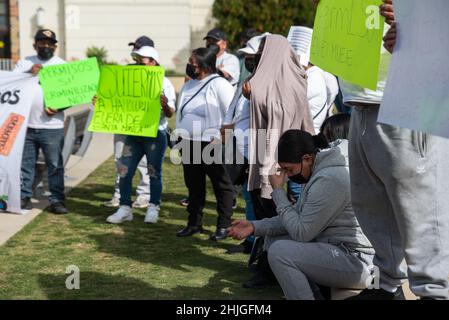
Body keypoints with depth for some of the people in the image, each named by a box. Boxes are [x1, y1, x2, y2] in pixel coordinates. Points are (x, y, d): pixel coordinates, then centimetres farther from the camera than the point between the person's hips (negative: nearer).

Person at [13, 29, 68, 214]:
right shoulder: (24, 63, 12)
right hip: (26, 124, 2)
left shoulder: (62, 66, 7)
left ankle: (57, 200, 4)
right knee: (25, 163, 7)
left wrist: (59, 107, -15)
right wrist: (29, 72, -14)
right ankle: (24, 197, 17)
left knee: (55, 165, -1)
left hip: (51, 126, -2)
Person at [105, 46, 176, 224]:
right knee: (124, 171, 0)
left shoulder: (164, 83, -3)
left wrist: (165, 105, -30)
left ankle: (153, 209, 15)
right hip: (133, 134, 5)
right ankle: (125, 209, 8)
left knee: (154, 173, 4)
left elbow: (170, 114, -8)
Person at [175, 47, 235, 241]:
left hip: (211, 145, -8)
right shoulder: (188, 86, 16)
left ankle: (223, 226, 7)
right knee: (194, 185, 14)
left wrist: (218, 138, -16)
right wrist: (180, 134, 16)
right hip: (188, 144, 8)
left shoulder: (219, 84, -10)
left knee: (222, 186, 1)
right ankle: (194, 223, 24)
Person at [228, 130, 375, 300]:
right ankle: (313, 293, 9)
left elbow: (301, 232, -19)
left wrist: (278, 192, -11)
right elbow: (298, 218, 11)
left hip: (356, 262, -10)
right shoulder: (318, 172, 9)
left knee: (279, 251, -20)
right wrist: (255, 226, 2)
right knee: (272, 240, 9)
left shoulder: (329, 179, -23)